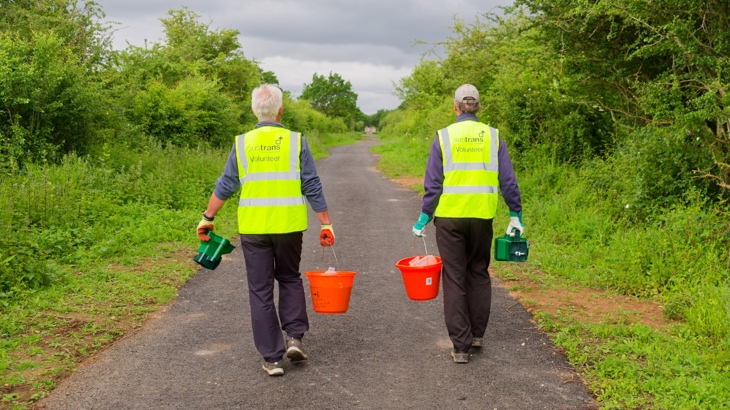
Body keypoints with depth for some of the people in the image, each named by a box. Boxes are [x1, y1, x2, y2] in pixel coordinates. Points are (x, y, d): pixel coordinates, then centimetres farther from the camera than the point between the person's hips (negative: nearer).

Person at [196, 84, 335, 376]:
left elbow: (224, 187, 3)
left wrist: (207, 218, 14)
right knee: (290, 279, 23)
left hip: (253, 228, 0)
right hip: (289, 226, 0)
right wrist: (326, 223, 3)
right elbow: (313, 188, -3)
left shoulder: (242, 143, 1)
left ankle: (272, 358, 10)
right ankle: (295, 336, 11)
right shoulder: (296, 141, -2)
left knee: (261, 291, 8)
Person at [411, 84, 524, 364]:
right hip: (482, 216, 2)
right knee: (479, 274, 19)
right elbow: (508, 181, 1)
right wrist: (516, 215, 10)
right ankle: (477, 334, 26)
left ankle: (460, 345, 5)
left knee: (455, 279, 5)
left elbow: (433, 183, -5)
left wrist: (424, 218, 2)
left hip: (450, 216, -2)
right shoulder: (492, 137, 2)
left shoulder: (444, 137, -3)